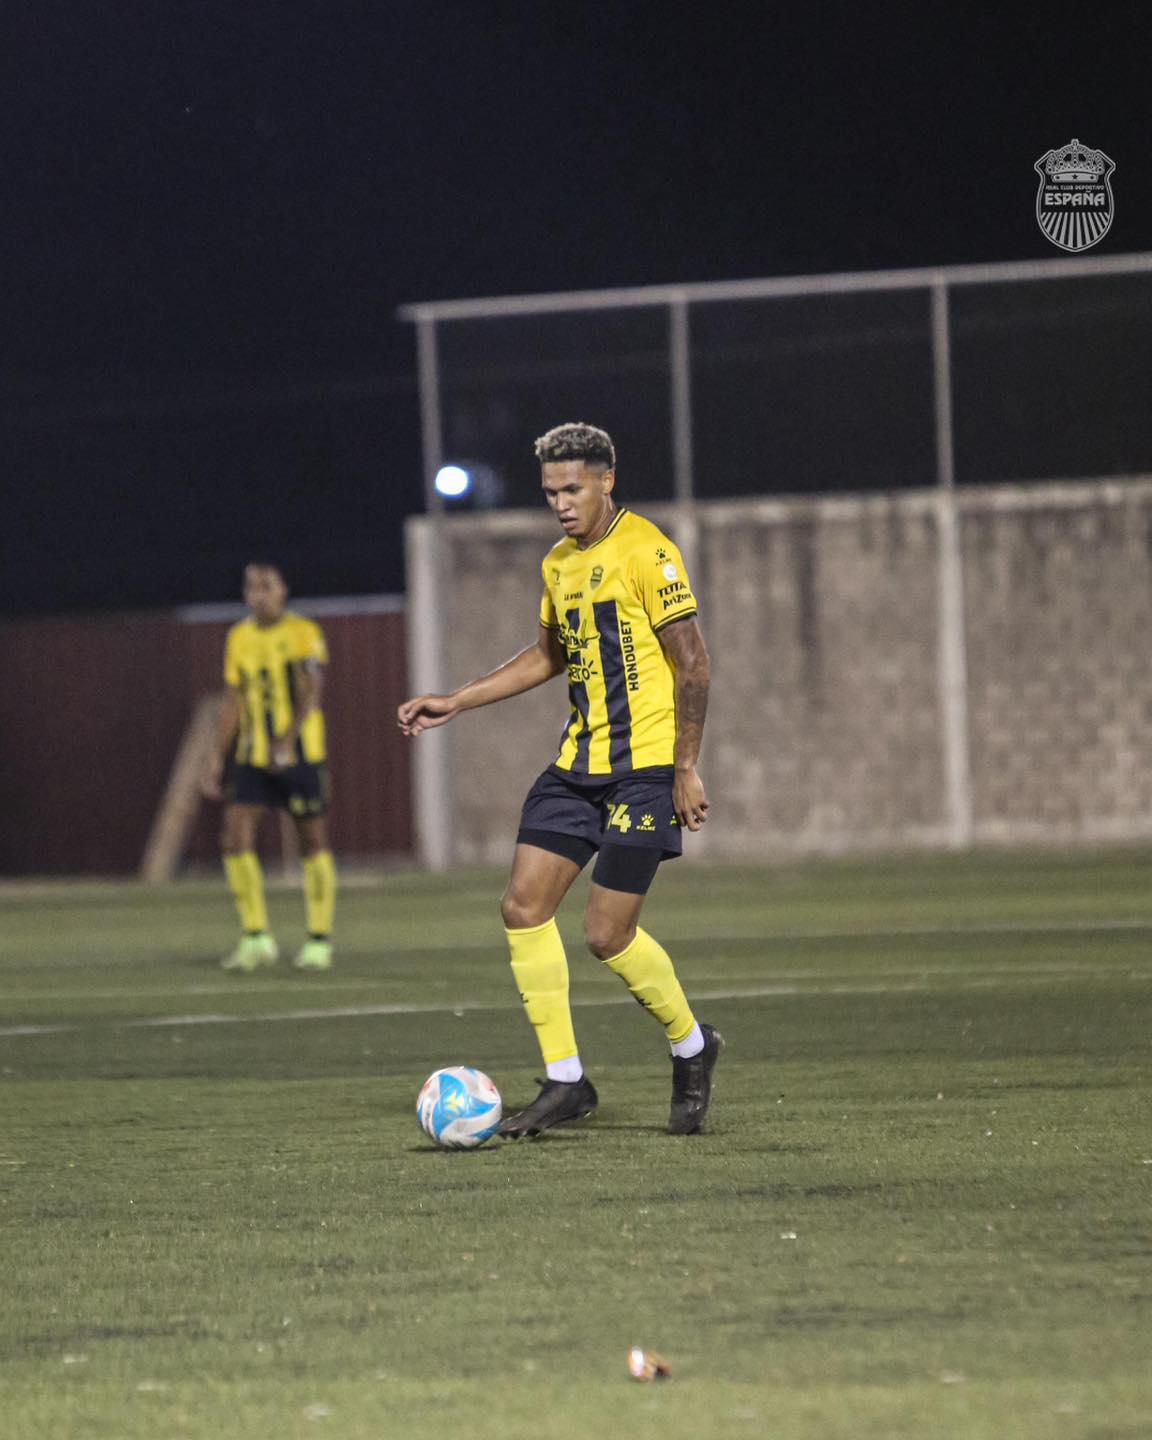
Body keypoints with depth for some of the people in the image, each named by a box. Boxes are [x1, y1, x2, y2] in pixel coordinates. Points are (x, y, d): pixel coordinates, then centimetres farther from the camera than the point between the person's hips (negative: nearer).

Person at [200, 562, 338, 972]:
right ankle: (255, 938, 0)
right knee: (235, 840, -8)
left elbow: (310, 695, -15)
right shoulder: (240, 638, 11)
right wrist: (218, 759, 11)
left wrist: (287, 741, -29)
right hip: (252, 757, 5)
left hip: (300, 754, -5)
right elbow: (233, 703, 15)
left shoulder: (304, 634, -5)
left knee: (313, 843, 1)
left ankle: (320, 941, 9)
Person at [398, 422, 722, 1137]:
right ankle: (565, 1081, 5)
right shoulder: (560, 563, 12)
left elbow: (693, 662, -13)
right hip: (579, 762, 8)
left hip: (645, 765, -8)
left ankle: (692, 1049, 17)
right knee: (524, 906, -2)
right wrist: (454, 703, 21)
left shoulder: (647, 552, -12)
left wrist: (686, 768, -15)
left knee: (608, 932, -9)